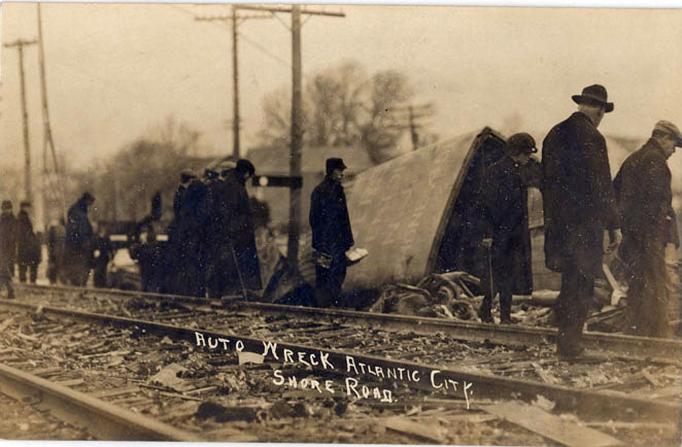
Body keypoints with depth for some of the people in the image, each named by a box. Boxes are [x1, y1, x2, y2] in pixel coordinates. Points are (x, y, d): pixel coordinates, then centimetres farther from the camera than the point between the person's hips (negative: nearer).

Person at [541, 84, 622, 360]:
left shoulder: (555, 134, 9)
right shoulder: (591, 138, -15)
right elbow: (602, 186, -15)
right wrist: (614, 225, -9)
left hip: (558, 222, 7)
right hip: (585, 223, -7)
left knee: (570, 283, 18)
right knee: (581, 286, 2)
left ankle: (565, 340, 25)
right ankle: (569, 345, 6)